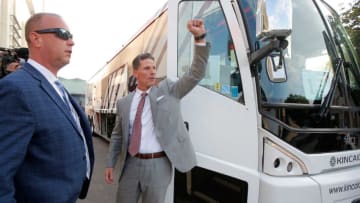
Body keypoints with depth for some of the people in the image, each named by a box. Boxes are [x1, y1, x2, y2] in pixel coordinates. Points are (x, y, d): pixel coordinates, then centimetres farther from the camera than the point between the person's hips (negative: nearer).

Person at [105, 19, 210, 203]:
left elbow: (195, 74, -10)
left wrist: (200, 38, -19)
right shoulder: (124, 103, 5)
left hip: (158, 165, -2)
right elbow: (117, 136, 12)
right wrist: (110, 164, 9)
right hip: (131, 164, 3)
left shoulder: (168, 90, -1)